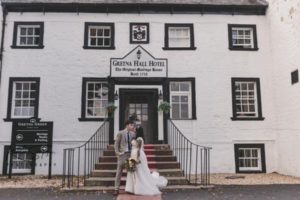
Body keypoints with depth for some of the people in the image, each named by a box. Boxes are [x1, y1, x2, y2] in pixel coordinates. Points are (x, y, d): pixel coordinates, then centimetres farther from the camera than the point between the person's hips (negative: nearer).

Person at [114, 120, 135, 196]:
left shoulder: (132, 134, 6)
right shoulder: (120, 133, -6)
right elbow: (116, 144, -3)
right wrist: (117, 153, -10)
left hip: (130, 154, 4)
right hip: (122, 154, -4)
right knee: (119, 172, 2)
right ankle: (116, 189, 8)